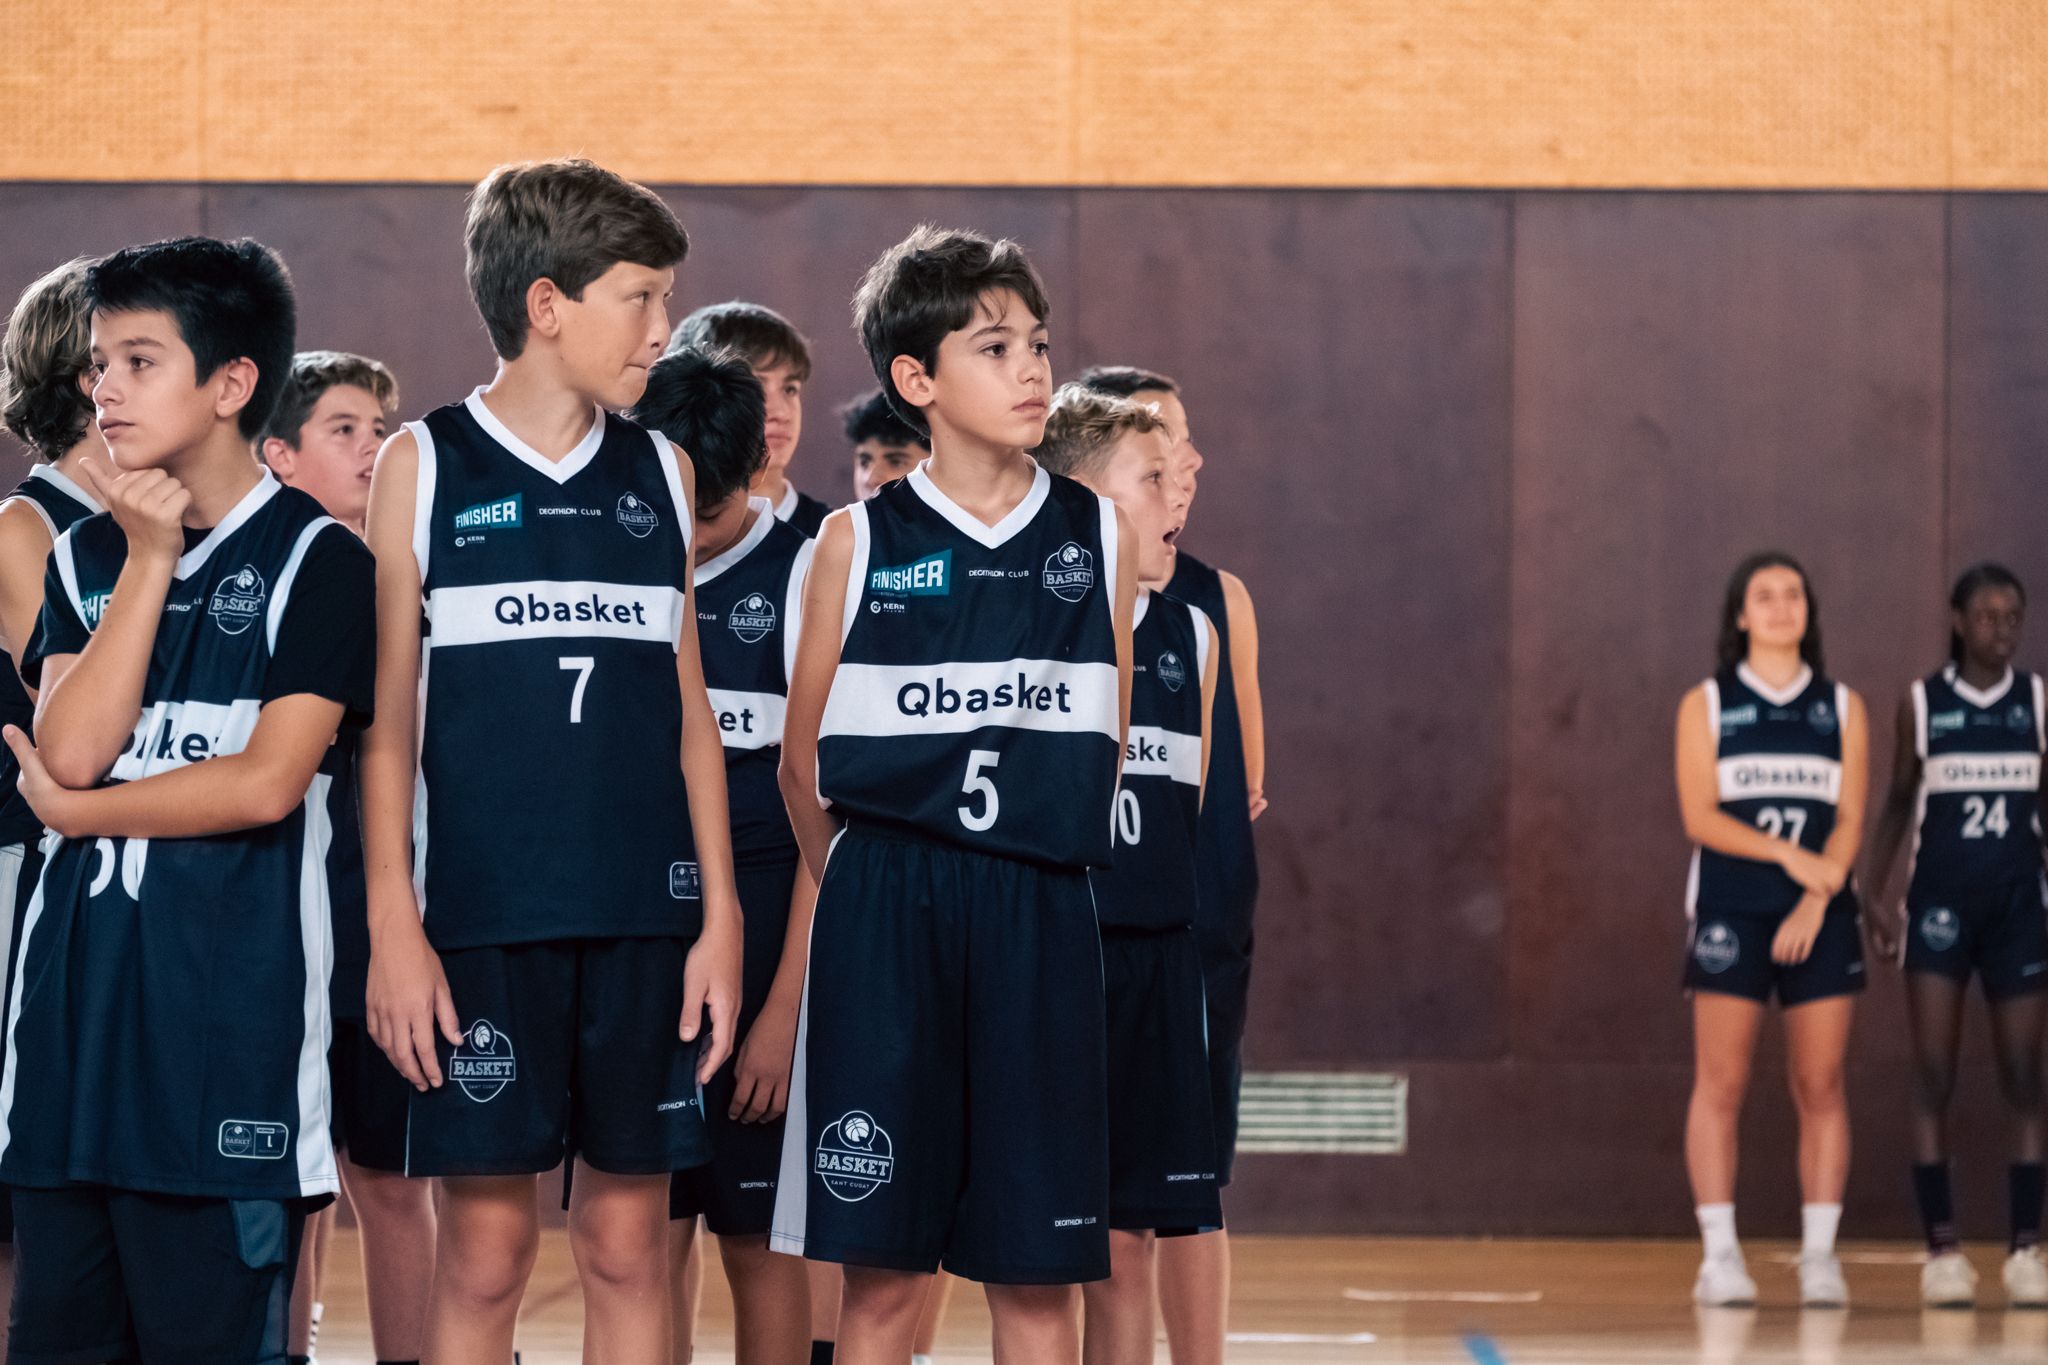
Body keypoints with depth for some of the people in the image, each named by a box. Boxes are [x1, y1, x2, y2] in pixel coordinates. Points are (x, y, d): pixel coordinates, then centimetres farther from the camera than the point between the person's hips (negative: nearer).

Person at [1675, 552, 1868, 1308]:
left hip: (1821, 915, 2)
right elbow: (1699, 815, -4)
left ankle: (1819, 1254, 3)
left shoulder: (1842, 707, 10)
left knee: (1821, 1086, 0)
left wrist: (1816, 901, -12)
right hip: (1731, 910, -1)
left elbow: (1850, 820, 3)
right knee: (1720, 1083, -6)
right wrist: (1789, 855, -17)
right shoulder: (1706, 705, 6)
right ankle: (1720, 1253, -3)